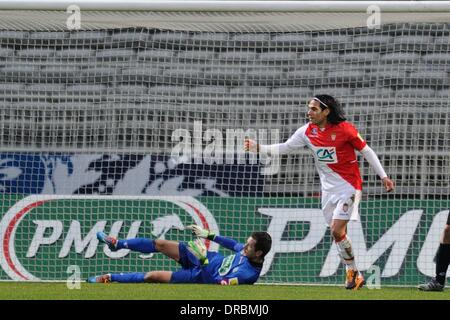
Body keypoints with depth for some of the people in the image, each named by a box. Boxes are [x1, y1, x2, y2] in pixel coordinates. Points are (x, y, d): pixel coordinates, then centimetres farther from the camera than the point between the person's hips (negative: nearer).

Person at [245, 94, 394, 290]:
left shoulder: (344, 129, -16)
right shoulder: (308, 131, -1)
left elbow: (366, 151, -8)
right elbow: (285, 148, 5)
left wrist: (383, 176, -7)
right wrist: (258, 148, -6)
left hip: (349, 186, -6)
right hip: (328, 189, 6)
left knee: (337, 231, -15)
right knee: (338, 234, 7)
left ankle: (353, 272, 1)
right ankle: (352, 274, 19)